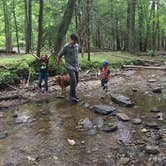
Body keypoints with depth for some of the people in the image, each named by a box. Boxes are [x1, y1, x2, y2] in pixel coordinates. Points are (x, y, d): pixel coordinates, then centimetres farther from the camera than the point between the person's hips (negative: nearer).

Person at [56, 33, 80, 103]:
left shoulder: (77, 46, 4)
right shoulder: (66, 47, -14)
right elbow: (59, 55, -2)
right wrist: (58, 63, 12)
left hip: (76, 66, 6)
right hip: (69, 66, -6)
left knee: (76, 81, 10)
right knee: (73, 80, -21)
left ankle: (72, 94, 27)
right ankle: (72, 97, -14)